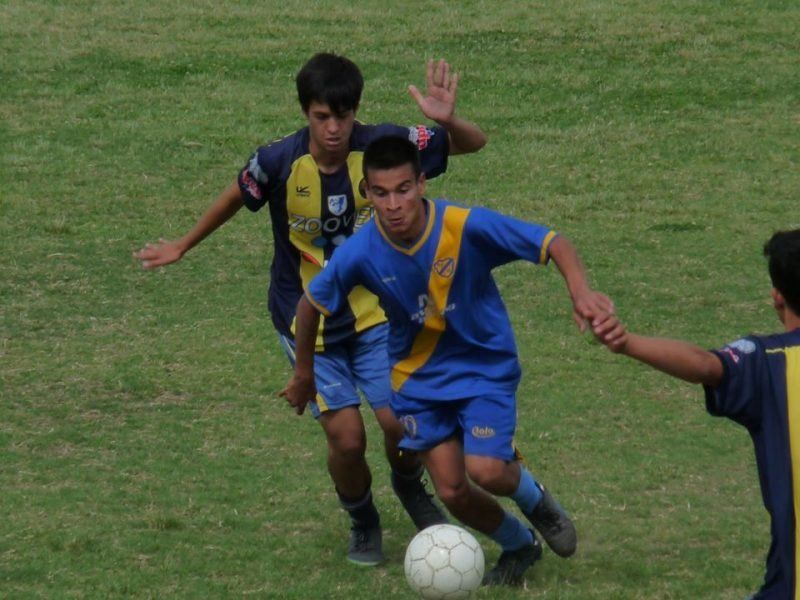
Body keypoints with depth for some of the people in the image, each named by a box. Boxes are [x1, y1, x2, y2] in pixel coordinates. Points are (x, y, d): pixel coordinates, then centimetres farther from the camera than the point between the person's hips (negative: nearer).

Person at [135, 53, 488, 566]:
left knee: (399, 419, -12)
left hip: (374, 313, 1)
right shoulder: (280, 162, -19)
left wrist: (447, 121, -32)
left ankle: (410, 487, 25)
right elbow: (236, 198, 3)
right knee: (346, 437, -9)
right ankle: (363, 523, 23)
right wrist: (183, 247, 17)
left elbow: (473, 144, -9)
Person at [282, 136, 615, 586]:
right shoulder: (360, 253, -19)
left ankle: (535, 499, 17)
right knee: (452, 491, 0)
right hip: (419, 376, 3)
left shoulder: (466, 227, -27)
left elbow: (553, 244, -22)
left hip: (486, 364, -3)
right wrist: (304, 374, 12)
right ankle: (519, 546, 31)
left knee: (485, 470, -21)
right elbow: (311, 305, 0)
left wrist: (581, 292, -40)